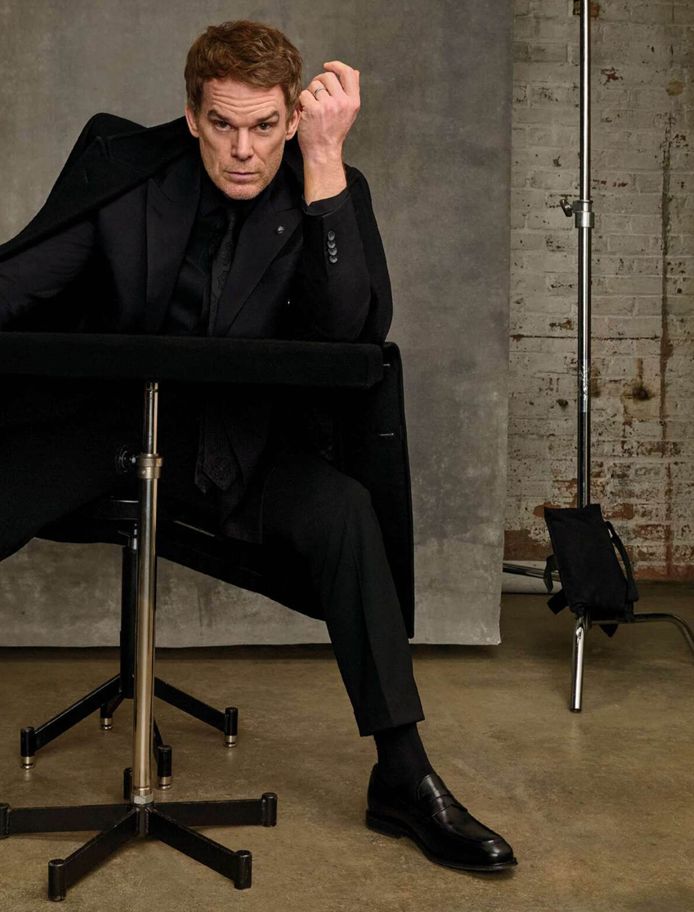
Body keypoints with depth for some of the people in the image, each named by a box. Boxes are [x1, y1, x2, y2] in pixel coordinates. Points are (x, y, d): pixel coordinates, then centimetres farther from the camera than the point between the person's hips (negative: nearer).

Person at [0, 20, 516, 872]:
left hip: (239, 436, 0)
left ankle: (403, 777, -17)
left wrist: (324, 162, -25)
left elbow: (356, 331, -21)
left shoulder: (329, 191, -5)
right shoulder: (120, 160, -3)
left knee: (341, 505, -29)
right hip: (102, 417, 1)